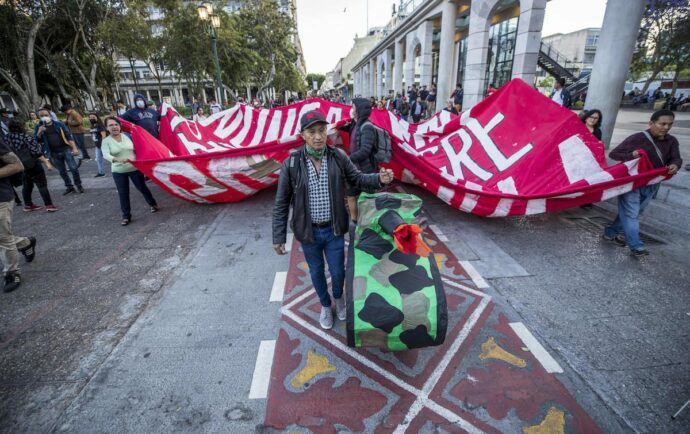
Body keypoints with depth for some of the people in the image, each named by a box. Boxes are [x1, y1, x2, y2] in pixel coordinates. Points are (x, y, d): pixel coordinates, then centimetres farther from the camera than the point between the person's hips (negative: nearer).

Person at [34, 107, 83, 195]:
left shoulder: (59, 124, 1)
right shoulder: (38, 127, 5)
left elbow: (69, 136, -3)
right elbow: (36, 141, 1)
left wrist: (74, 148, -14)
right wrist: (39, 133, -17)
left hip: (66, 149, -2)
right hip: (54, 153, 2)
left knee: (73, 168, -8)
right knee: (62, 172, 9)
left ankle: (79, 185, 6)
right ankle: (69, 187, 20)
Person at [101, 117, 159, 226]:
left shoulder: (127, 136, 1)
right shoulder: (106, 141, -5)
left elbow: (135, 149, 11)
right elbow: (106, 155, -21)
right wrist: (117, 160, -39)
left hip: (134, 168, 0)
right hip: (118, 172, 0)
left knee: (142, 187, 11)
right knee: (123, 194, 4)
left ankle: (153, 204, 33)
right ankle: (126, 216, 14)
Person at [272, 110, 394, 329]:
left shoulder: (338, 157, -9)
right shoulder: (291, 163, -14)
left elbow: (358, 179, 2)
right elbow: (281, 203, -8)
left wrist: (380, 178, -20)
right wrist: (278, 237, -6)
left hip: (334, 229, 1)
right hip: (308, 231, 0)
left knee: (338, 270, 15)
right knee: (316, 271, 19)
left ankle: (338, 297, 50)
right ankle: (325, 305, 47)